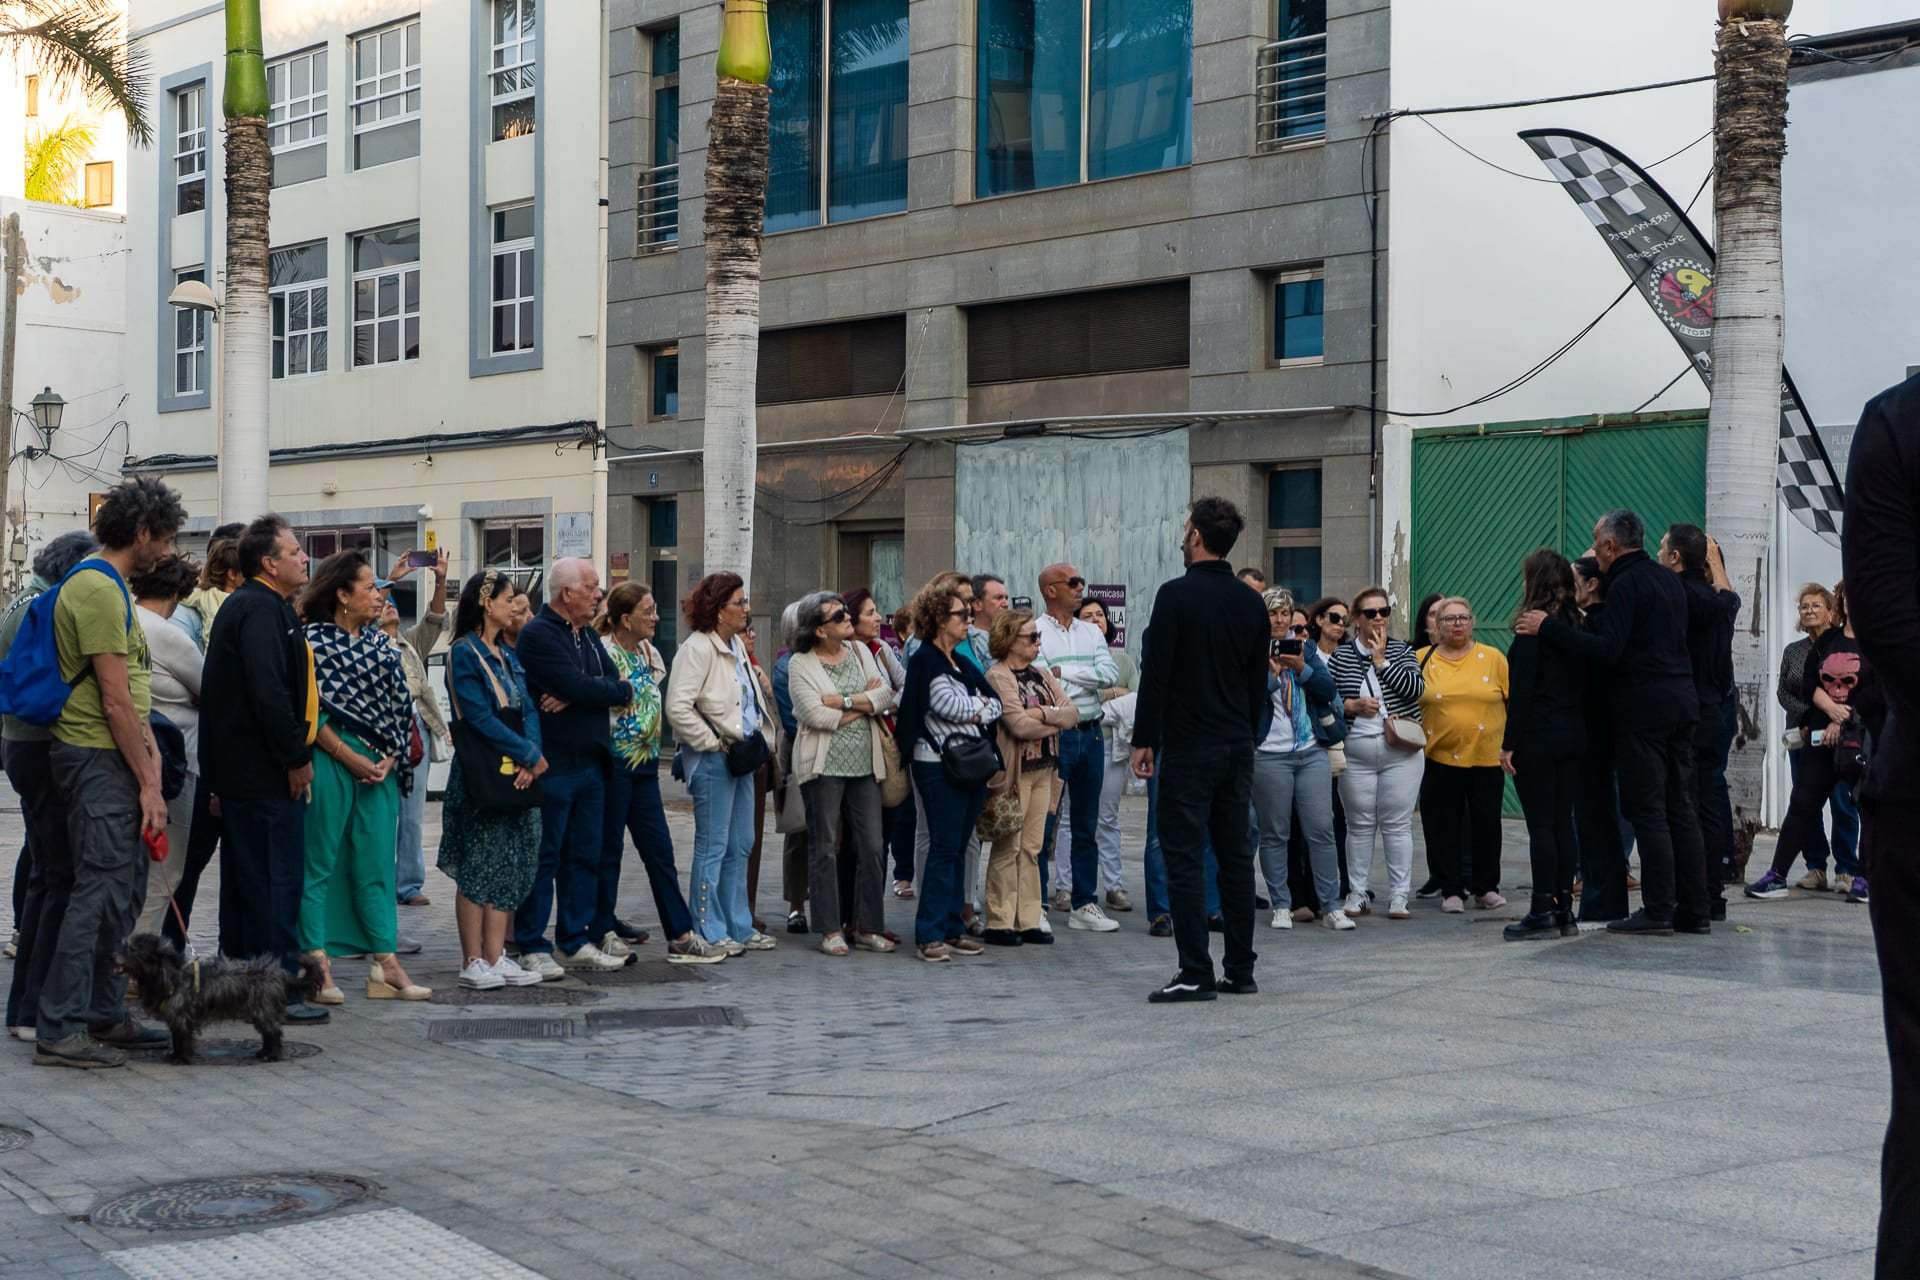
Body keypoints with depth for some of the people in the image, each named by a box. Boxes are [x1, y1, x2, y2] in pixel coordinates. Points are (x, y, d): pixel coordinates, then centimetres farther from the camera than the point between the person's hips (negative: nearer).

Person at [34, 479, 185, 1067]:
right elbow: (115, 699, -18)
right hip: (97, 758, -11)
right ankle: (60, 1029, -8)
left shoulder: (109, 586, 19)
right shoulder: (99, 589, -15)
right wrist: (147, 783, -15)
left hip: (111, 757, 11)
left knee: (123, 890, 13)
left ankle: (105, 1016, 20)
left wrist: (150, 760, 12)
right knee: (102, 890, -11)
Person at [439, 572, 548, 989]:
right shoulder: (464, 653, -7)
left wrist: (529, 758, -8)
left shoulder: (508, 654, 16)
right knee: (478, 866, -4)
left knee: (509, 867, 7)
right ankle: (473, 963, 1)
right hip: (480, 774, -8)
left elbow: (527, 709, 8)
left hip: (518, 773, 8)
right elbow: (479, 717, -15)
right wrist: (530, 754, -13)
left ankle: (496, 957, 12)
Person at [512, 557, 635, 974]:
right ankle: (532, 947, 3)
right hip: (552, 764, -8)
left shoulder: (587, 635, 16)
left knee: (586, 854, 12)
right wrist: (621, 690, -4)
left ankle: (576, 940, 20)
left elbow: (611, 683, 4)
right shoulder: (538, 635, -12)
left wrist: (575, 696, -16)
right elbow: (579, 687, -22)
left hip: (590, 762, 8)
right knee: (544, 857, -3)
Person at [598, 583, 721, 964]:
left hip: (645, 762, 8)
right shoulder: (603, 652, -13)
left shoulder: (649, 654, 12)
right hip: (614, 761, -8)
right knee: (608, 849, 2)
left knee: (659, 850, 7)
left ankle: (681, 936, 8)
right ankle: (603, 935, 12)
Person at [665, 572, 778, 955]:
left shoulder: (736, 646, 13)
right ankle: (709, 932, 5)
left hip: (740, 754, 9)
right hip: (712, 759, -9)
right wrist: (715, 744, -17)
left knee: (740, 845, 14)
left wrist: (758, 738, 11)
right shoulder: (697, 649, -15)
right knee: (712, 847, -2)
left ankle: (739, 926, 23)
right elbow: (678, 707, -23)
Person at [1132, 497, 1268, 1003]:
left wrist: (1143, 741, -6)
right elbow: (1259, 682, 14)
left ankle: (1196, 974, -6)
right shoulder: (1251, 602, 9)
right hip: (1238, 750, 7)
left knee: (1184, 858, -4)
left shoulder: (1176, 595, -12)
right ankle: (1240, 970, 13)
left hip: (1188, 750, -7)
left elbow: (1156, 674, -13)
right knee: (1235, 856, 10)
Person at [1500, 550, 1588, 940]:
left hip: (1538, 734, -7)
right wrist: (1578, 727, 16)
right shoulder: (1576, 623, 9)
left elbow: (1522, 689, -15)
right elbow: (1583, 683, 11)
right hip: (1573, 733, 7)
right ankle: (1564, 909, 13)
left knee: (1540, 824, -4)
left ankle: (1543, 911, -3)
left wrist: (1508, 743, -12)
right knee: (1562, 821, 10)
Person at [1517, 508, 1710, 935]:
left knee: (1647, 809, -5)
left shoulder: (1626, 583, -11)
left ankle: (1657, 910, -4)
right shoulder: (1670, 580, 17)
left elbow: (1608, 649, -21)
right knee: (1681, 809, 9)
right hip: (1682, 700, 9)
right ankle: (1693, 911, 10)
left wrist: (1548, 627, -17)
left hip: (1643, 707, -9)